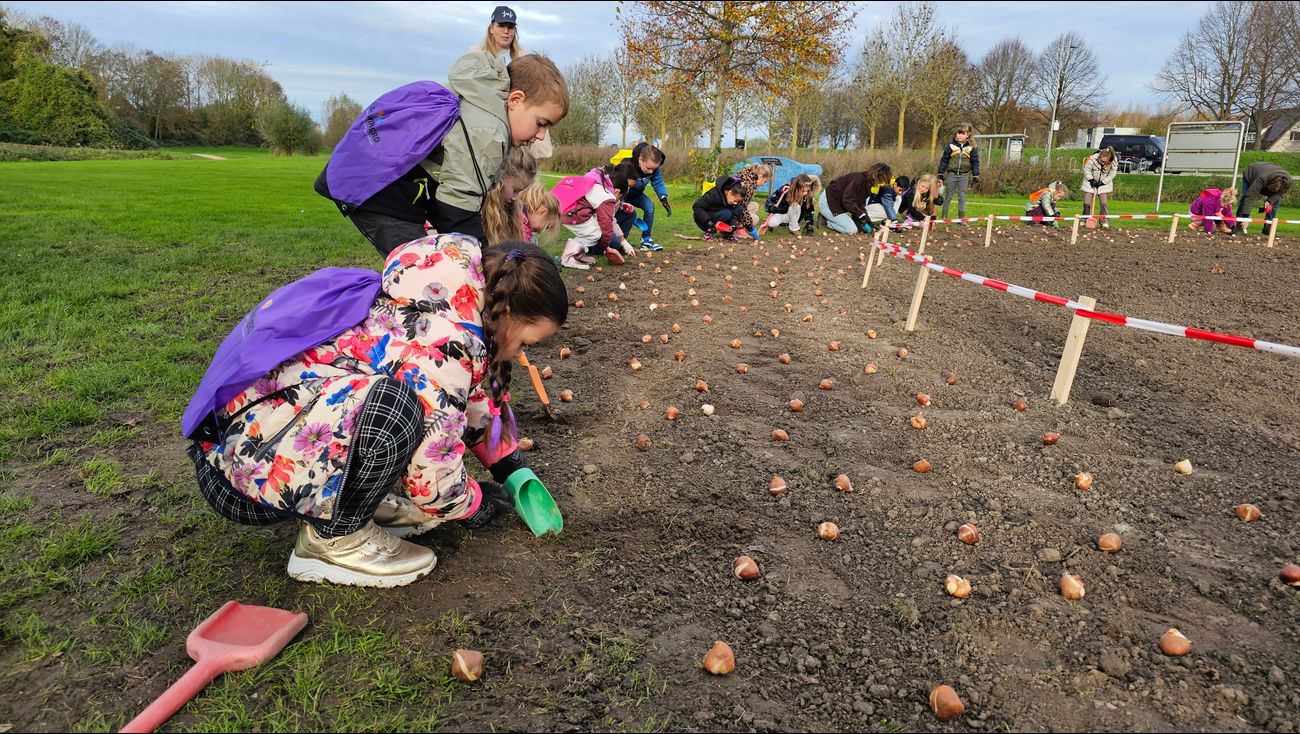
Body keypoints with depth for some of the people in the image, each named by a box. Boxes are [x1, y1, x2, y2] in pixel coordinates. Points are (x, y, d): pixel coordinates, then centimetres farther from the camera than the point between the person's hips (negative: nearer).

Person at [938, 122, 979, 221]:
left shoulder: (972, 148, 2)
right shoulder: (951, 146, 0)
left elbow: (975, 162, 5)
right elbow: (944, 160, 3)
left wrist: (976, 176, 0)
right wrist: (940, 174, 0)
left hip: (964, 175, 1)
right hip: (951, 174, -1)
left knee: (962, 197, 2)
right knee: (949, 196, 5)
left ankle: (961, 218, 6)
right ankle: (944, 217, 11)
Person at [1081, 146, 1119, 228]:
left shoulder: (1114, 162, -25)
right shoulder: (1092, 159, -30)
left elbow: (1112, 174, -13)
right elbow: (1086, 170, -14)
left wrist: (1102, 182, -19)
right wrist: (1091, 180, -18)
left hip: (1104, 183, 0)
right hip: (1091, 182, 0)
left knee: (1104, 203, -4)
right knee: (1087, 202, 0)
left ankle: (1105, 221, 0)